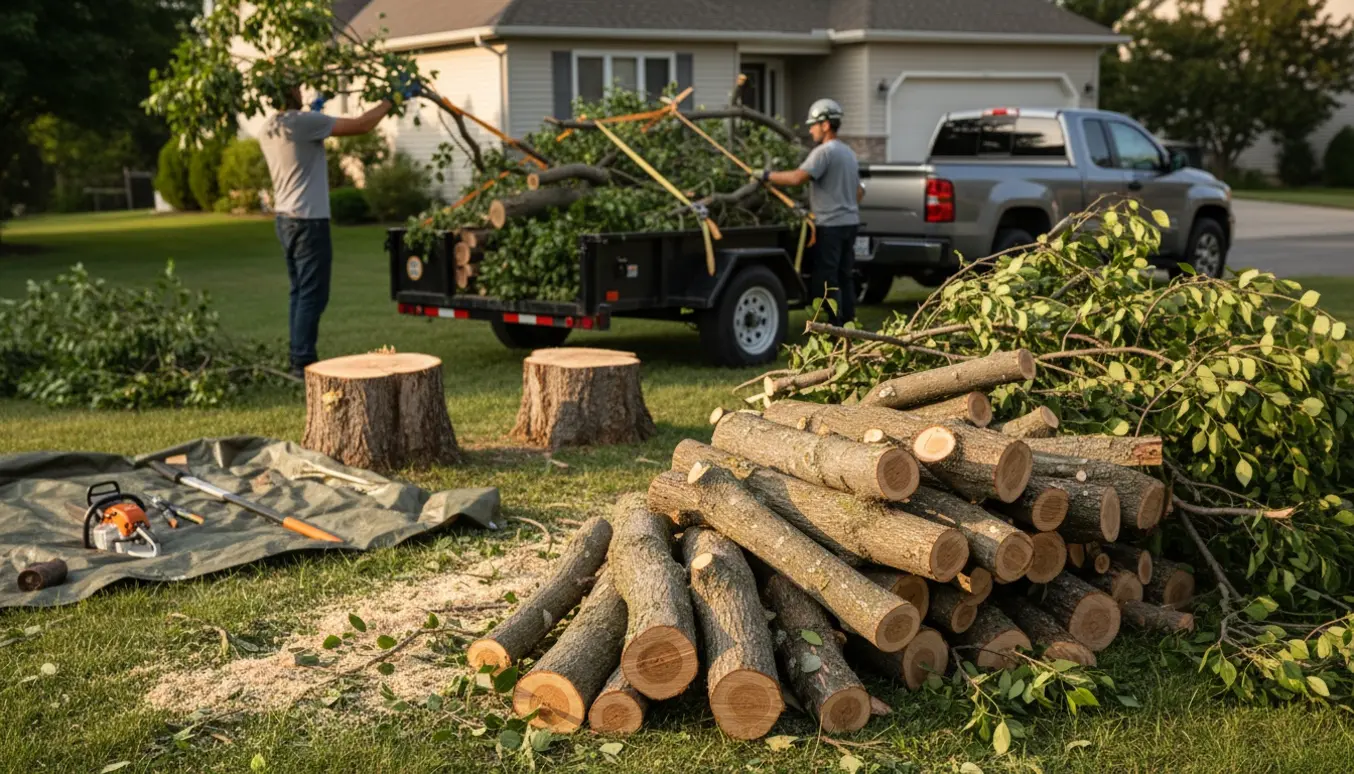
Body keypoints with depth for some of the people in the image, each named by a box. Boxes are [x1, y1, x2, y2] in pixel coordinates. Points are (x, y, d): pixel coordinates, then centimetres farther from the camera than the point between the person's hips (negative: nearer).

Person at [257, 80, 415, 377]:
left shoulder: (268, 130, 10)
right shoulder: (303, 122, -16)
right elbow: (361, 125, -14)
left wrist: (313, 111, 38)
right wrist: (393, 99, -4)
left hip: (285, 219, 9)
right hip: (308, 220, -9)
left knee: (300, 293, 15)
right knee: (312, 295, -4)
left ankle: (299, 358, 18)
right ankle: (303, 361, -3)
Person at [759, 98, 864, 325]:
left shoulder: (824, 152, -13)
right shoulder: (848, 153, 17)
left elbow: (797, 178, -26)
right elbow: (859, 191, 23)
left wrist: (768, 176, -16)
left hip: (830, 225, -9)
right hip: (850, 221, 9)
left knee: (826, 279, -5)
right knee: (845, 276, 13)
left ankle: (836, 325, -6)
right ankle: (848, 323, 15)